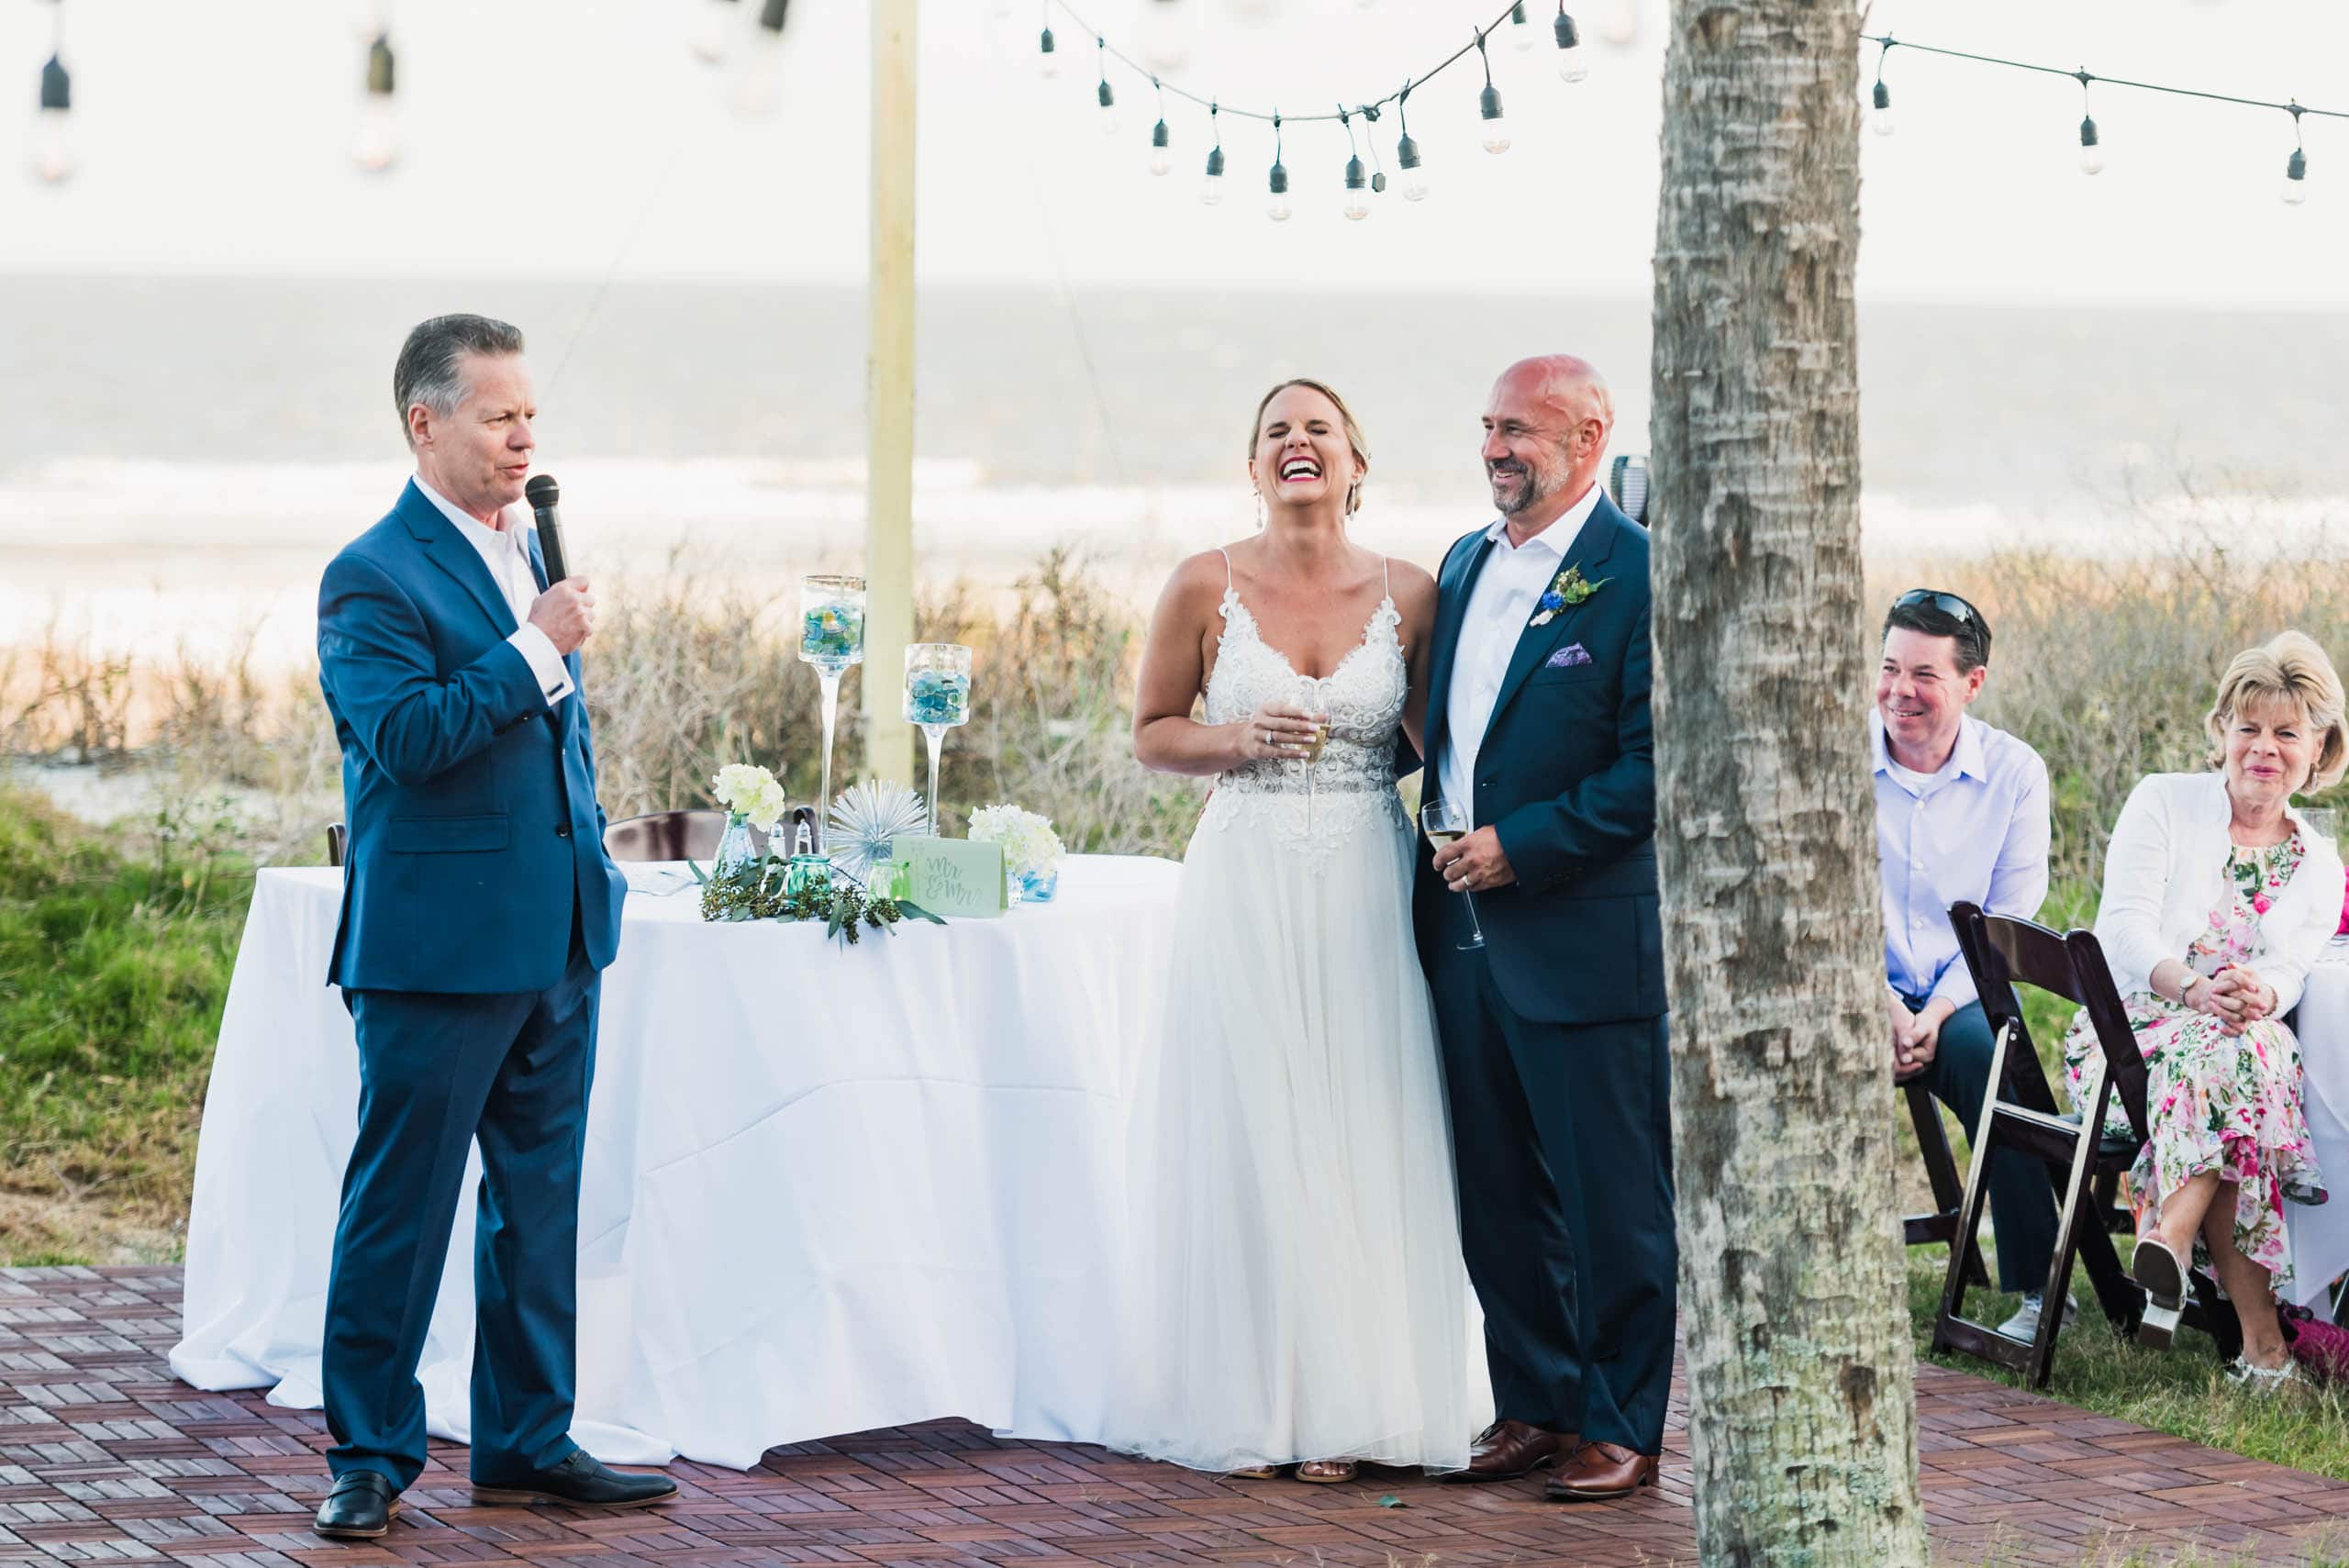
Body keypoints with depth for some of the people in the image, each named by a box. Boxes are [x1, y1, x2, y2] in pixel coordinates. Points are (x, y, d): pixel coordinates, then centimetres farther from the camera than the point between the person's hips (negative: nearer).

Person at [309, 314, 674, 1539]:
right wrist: (535, 649, -21)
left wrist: (593, 860, 21)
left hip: (557, 935, 8)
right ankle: (369, 1456, 8)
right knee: (401, 1207, 0)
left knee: (539, 1199, 12)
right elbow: (406, 737, -24)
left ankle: (528, 1440, 21)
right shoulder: (373, 577, -12)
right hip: (438, 946, -8)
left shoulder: (528, 543, 14)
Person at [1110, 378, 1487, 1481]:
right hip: (1247, 883, -1)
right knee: (1246, 1134, 0)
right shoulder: (1205, 587, -1)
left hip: (1367, 890, 1)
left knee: (1363, 1136, 1)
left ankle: (1349, 1403, 10)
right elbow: (1153, 734, 7)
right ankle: (1249, 1403, 8)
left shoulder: (1407, 594, 2)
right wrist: (1241, 742, -10)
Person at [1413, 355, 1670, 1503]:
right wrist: (1444, 843, 11)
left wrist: (1520, 845, -16)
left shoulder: (1636, 575, -11)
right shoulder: (1464, 564, 14)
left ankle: (1620, 1426, 10)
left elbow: (1653, 765, -15)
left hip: (1586, 938, -8)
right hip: (1467, 931, 8)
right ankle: (1535, 1406, 22)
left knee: (1612, 1201, 1)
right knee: (1497, 1194, 12)